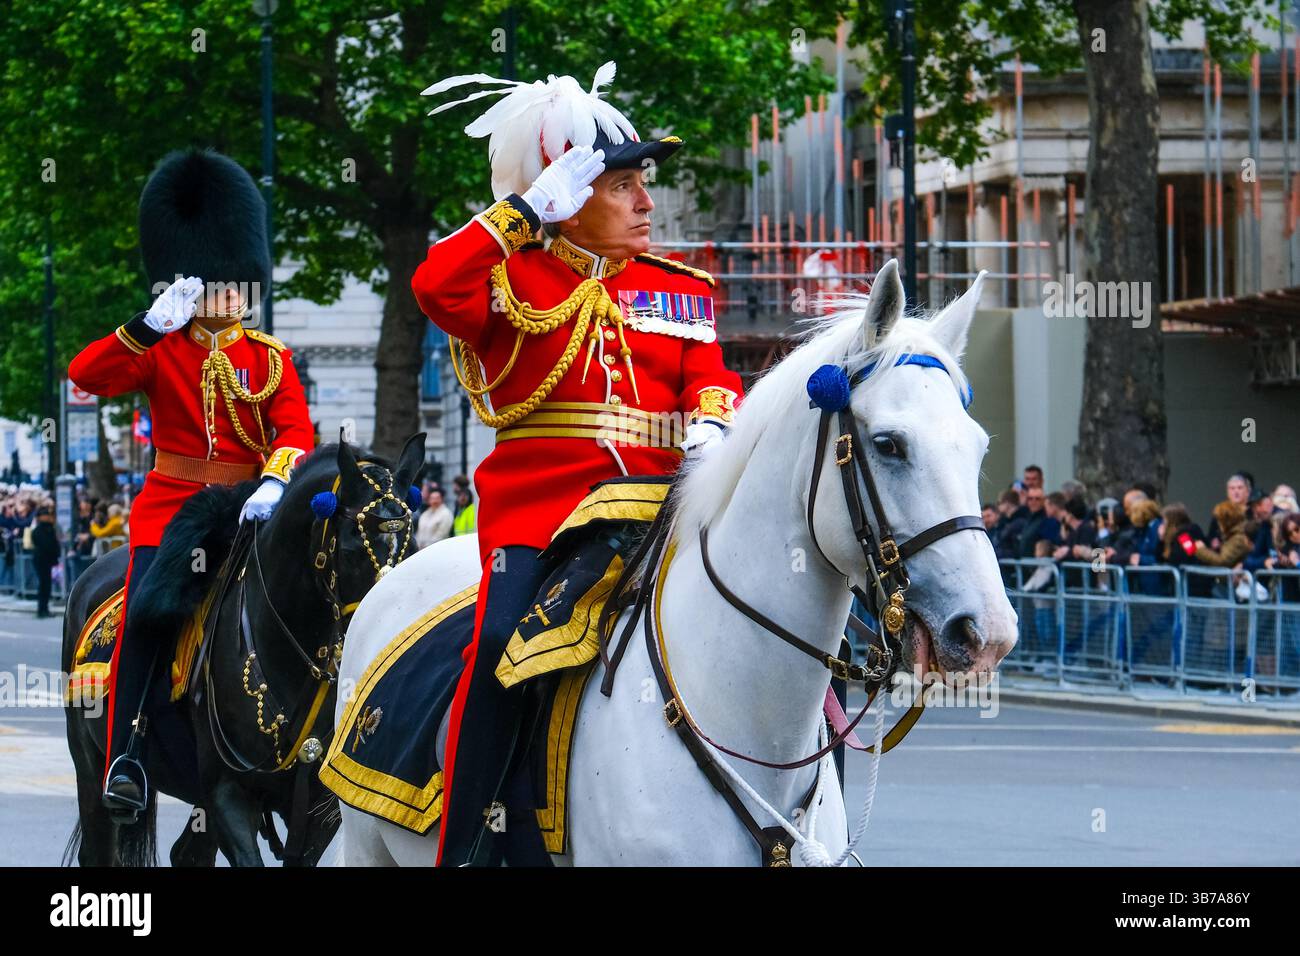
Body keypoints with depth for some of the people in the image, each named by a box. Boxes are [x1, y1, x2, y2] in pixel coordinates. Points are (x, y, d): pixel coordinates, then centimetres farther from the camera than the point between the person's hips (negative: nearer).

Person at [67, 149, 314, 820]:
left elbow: (295, 429, -6)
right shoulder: (160, 350, 7)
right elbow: (86, 375, -9)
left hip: (245, 510, 2)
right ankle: (126, 758, -24)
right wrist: (153, 323, -22)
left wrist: (274, 485, -28)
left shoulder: (270, 359, 9)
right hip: (170, 505, -2)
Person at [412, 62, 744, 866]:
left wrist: (712, 422, -14)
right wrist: (530, 208, -10)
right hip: (538, 499, -4)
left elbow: (708, 374, 10)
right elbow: (435, 286, -13)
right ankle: (461, 843, -19)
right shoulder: (512, 279, 6)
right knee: (506, 635, -26)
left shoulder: (679, 288, 20)